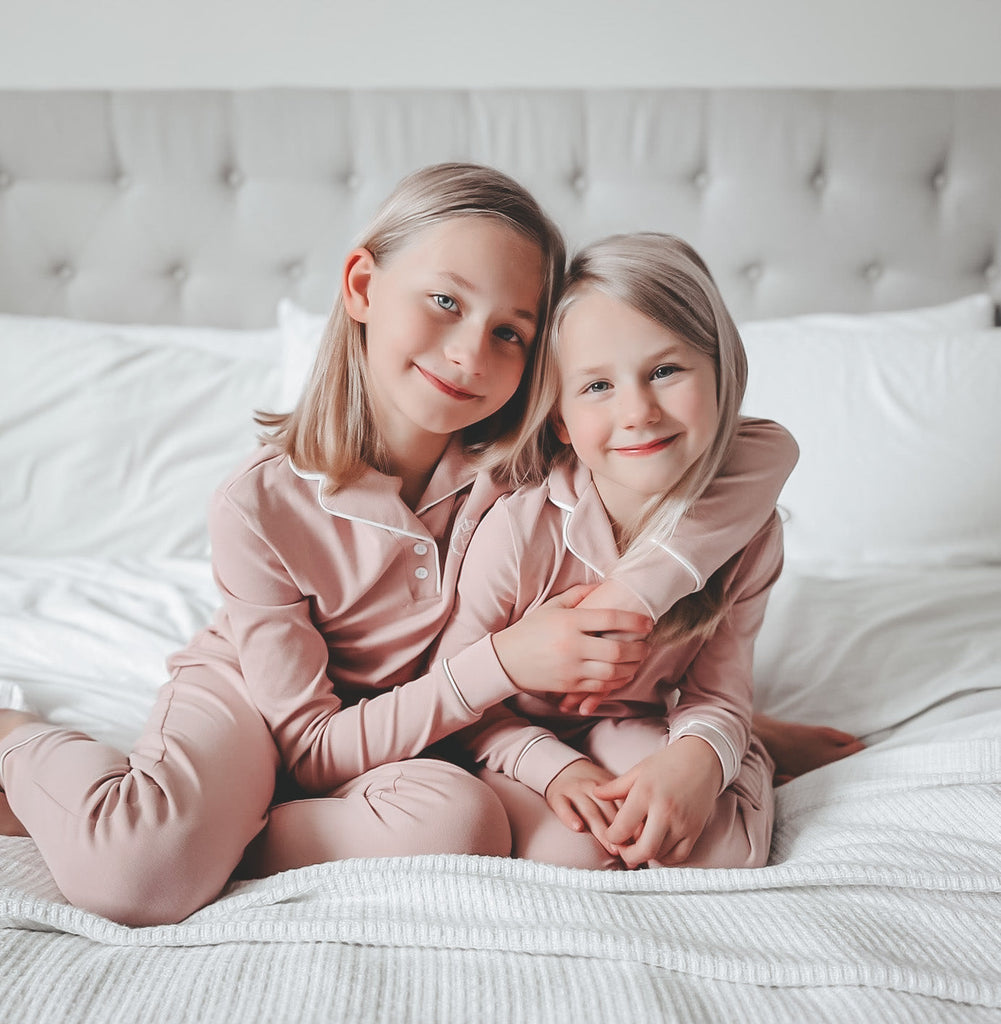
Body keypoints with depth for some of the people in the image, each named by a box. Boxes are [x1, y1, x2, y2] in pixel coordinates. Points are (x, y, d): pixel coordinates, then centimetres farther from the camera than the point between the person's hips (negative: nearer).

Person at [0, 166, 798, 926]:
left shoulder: (526, 453, -18)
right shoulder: (260, 509, -24)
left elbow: (769, 449, -20)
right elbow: (313, 750, -19)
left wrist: (638, 586, -33)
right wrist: (503, 662, -30)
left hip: (406, 735, 3)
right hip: (249, 693, -2)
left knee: (460, 824, -33)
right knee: (142, 871, -33)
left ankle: (203, 843, -10)